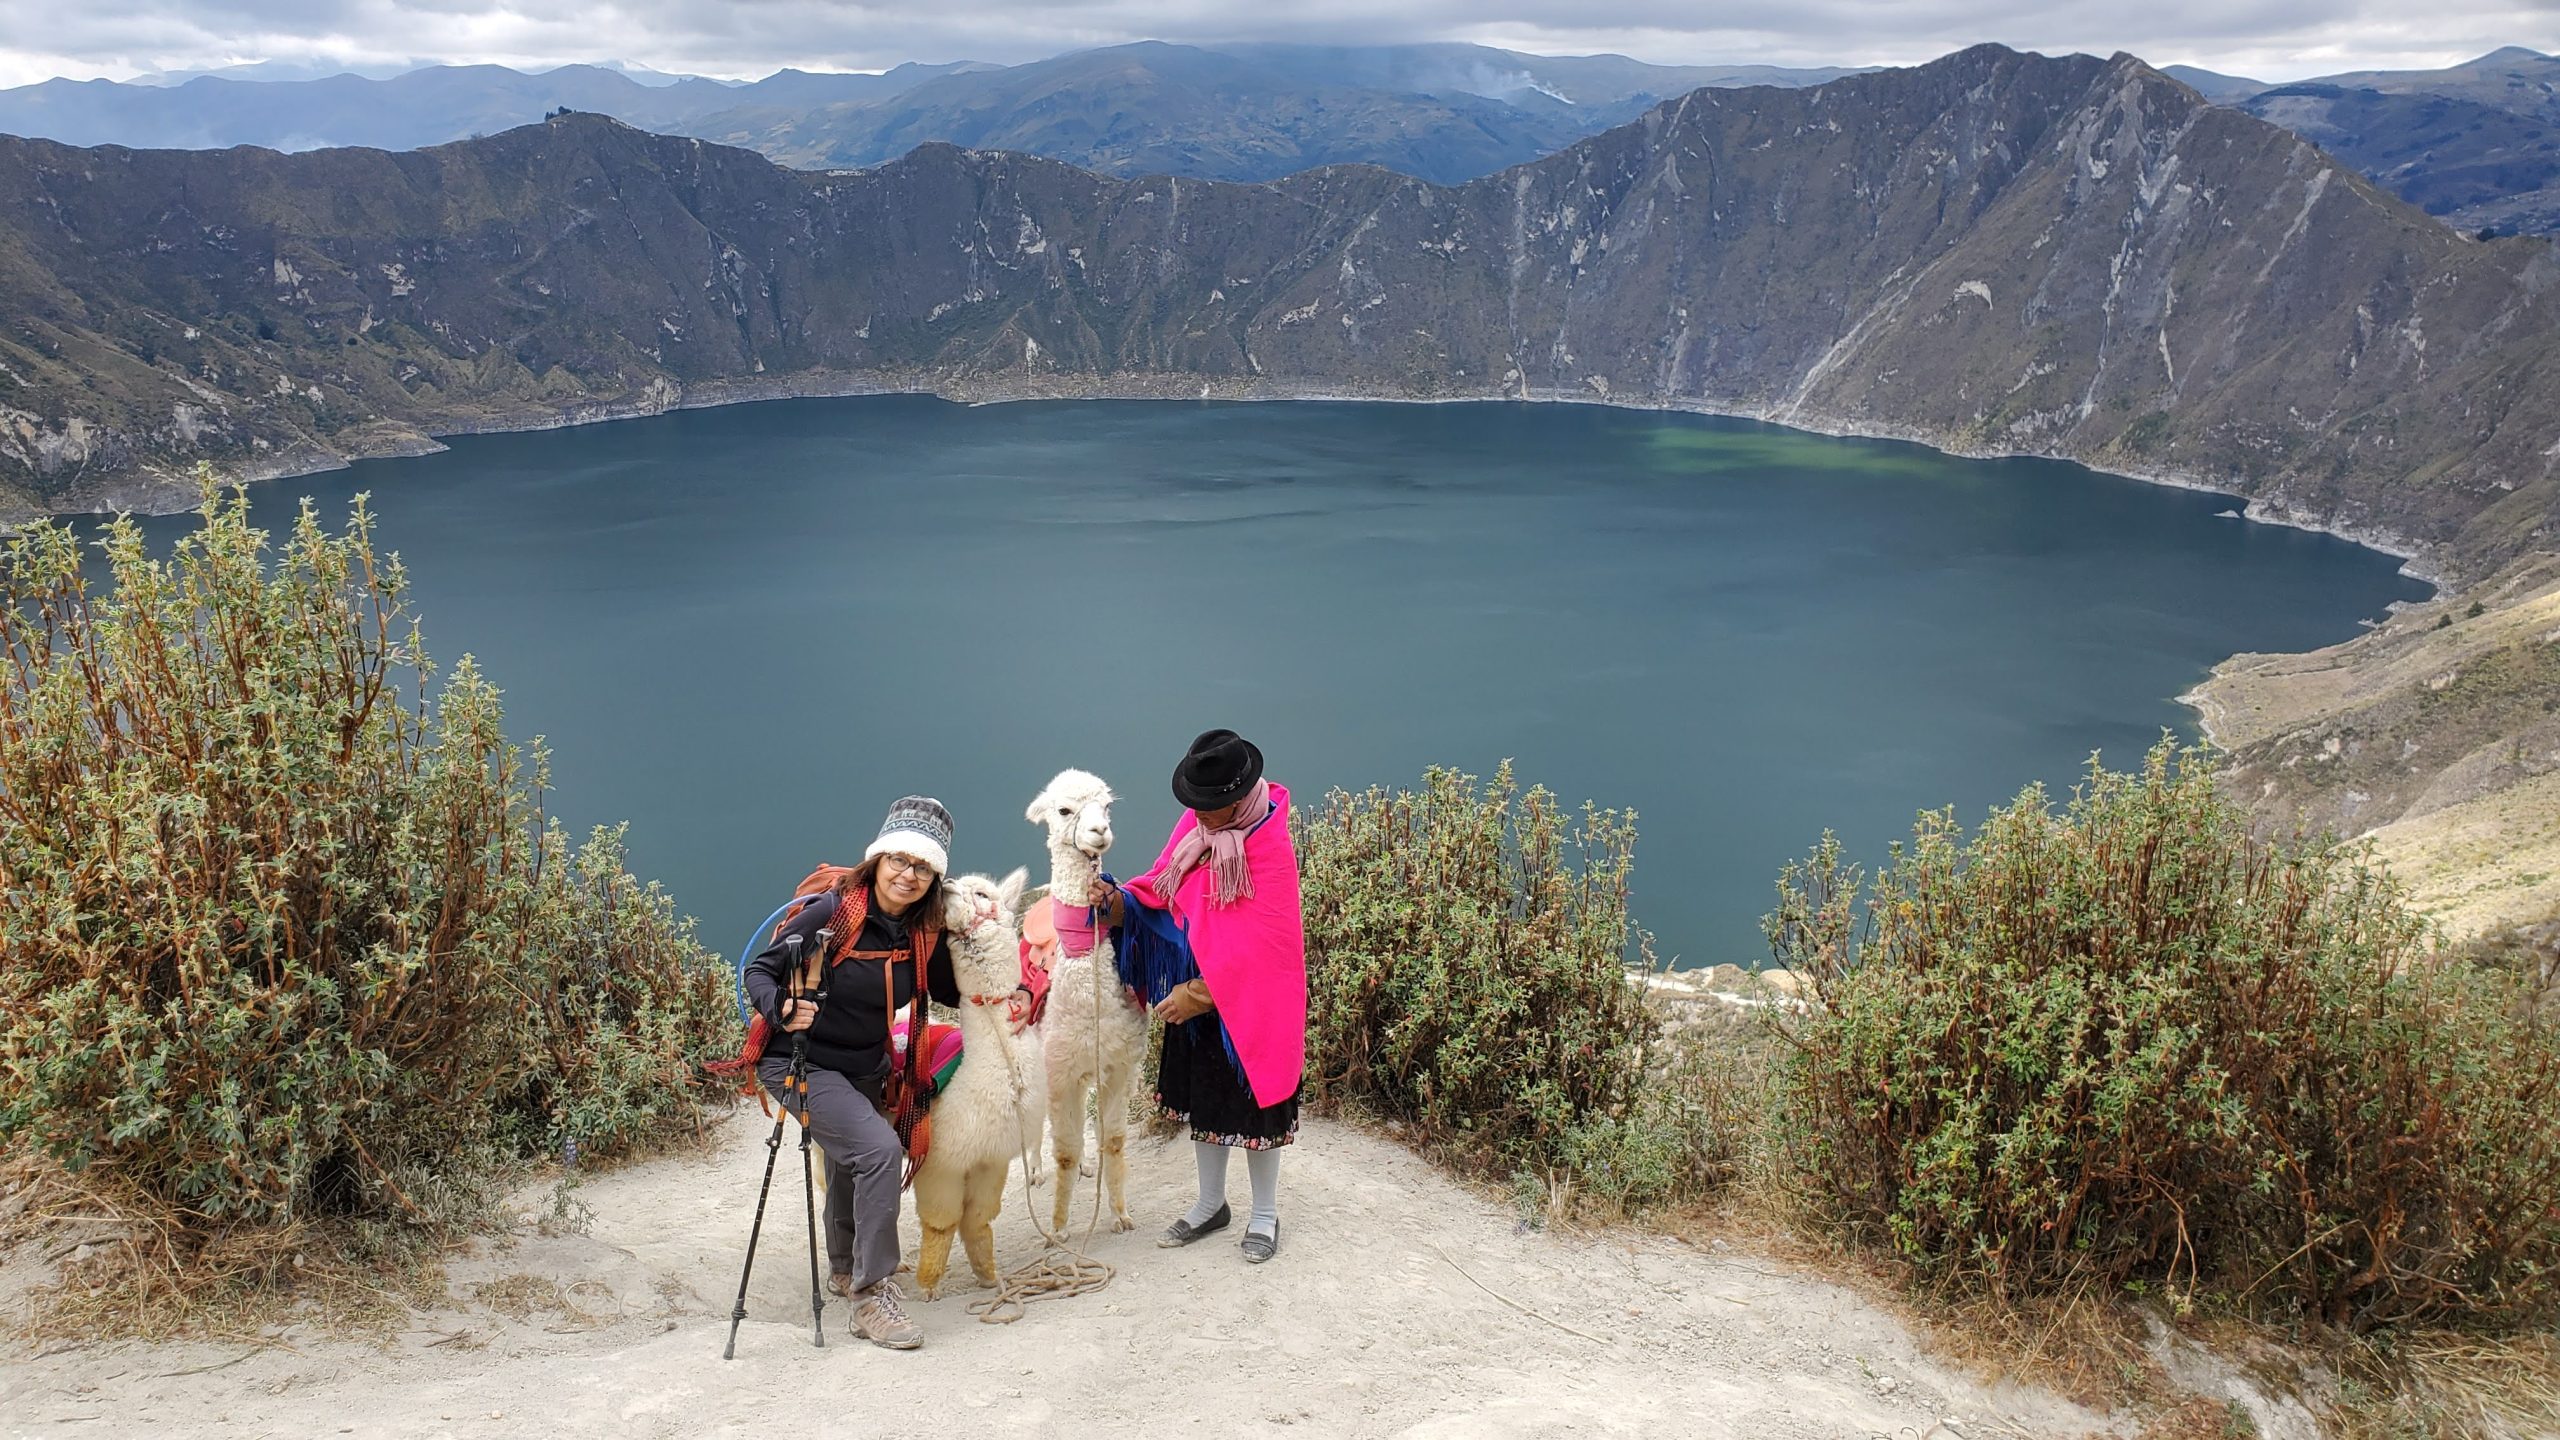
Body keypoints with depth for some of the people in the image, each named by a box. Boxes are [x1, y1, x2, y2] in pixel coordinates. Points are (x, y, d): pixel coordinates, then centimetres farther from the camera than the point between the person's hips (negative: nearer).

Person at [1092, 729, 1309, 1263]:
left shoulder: (1271, 849, -22)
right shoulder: (1194, 825, -2)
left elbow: (1255, 945, -23)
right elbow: (1160, 891, 3)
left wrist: (1199, 993, -22)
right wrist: (1118, 904, -18)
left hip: (1248, 1003, -6)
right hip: (1191, 995, 6)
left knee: (1251, 1102, 6)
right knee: (1201, 1096, 17)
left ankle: (1265, 1215, 25)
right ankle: (1211, 1204, 35)